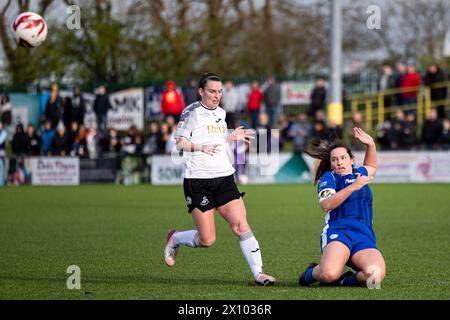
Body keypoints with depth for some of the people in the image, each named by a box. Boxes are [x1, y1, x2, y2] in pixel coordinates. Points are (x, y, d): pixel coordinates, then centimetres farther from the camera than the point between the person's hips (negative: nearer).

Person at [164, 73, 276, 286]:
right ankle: (174, 239, 25)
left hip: (224, 178, 6)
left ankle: (258, 273, -10)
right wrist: (201, 147, -23)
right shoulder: (192, 112, -6)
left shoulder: (220, 113, 15)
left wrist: (231, 137, 22)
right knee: (207, 240, -5)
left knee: (241, 226, -11)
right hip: (197, 180, -6)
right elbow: (179, 143, -11)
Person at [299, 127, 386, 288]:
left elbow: (371, 166, 53)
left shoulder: (359, 173, 27)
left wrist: (370, 145, 35)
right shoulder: (328, 177, 9)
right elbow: (326, 205, -11)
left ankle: (345, 280, 2)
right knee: (329, 274, -35)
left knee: (376, 275, -30)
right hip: (338, 232, -4)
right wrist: (353, 187, -16)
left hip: (365, 237, 4)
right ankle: (311, 273, 4)